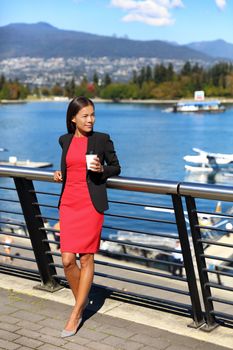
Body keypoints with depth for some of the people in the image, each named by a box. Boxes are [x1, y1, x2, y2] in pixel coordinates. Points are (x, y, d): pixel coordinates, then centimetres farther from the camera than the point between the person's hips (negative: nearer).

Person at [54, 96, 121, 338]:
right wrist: (59, 174, 4)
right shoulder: (65, 140, 10)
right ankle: (81, 302, 24)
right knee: (67, 260, -2)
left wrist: (102, 169, -13)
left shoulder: (102, 139, -1)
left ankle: (75, 314, 11)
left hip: (91, 204, -3)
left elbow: (116, 168, 7)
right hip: (69, 203, 3)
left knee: (86, 258, 1)